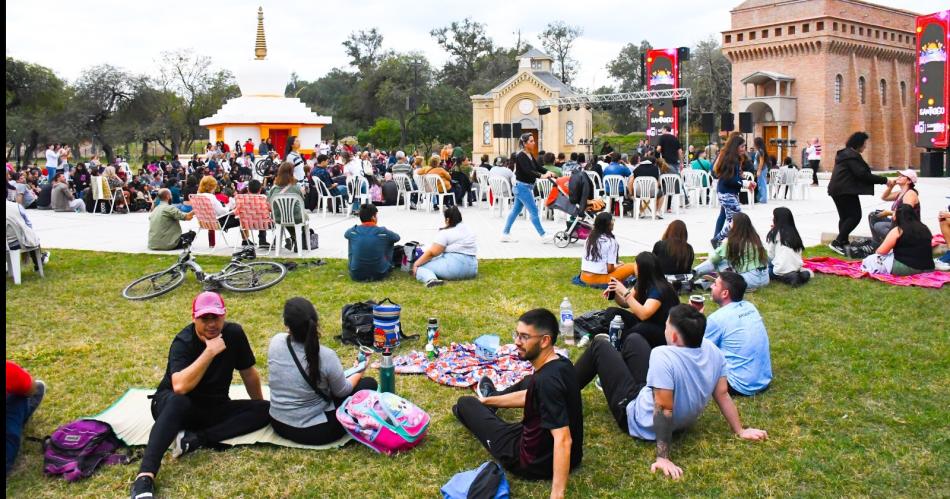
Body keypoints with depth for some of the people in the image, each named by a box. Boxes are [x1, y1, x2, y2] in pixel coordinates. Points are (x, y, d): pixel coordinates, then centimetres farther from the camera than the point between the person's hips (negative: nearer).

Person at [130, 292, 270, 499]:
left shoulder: (234, 333, -9)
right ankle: (145, 477, -48)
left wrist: (260, 408, 12)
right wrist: (210, 352, -37)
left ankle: (195, 439, -27)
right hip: (178, 406, -5)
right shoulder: (183, 342, -22)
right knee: (178, 402, -41)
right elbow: (180, 387, -39)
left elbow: (248, 373, 5)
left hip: (214, 408, 5)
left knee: (267, 410, -17)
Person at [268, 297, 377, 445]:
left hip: (278, 425, 6)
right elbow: (342, 391, -7)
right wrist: (359, 371, 13)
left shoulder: (276, 341, -15)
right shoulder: (326, 356, -26)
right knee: (369, 384, 6)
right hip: (314, 432, -5)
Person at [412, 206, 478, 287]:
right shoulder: (468, 230, 15)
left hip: (454, 266, -9)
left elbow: (431, 253, -11)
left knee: (420, 267, -8)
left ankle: (431, 279, -31)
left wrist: (416, 264, -3)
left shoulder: (446, 232, -8)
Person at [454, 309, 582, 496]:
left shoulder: (547, 381, -34)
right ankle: (489, 398, 62)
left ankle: (468, 411, 51)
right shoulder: (562, 363, -6)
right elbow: (528, 396, 11)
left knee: (465, 403, 13)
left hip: (536, 463, -7)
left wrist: (557, 494, -38)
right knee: (528, 382, 32)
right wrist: (488, 401, 23)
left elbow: (563, 440, -37)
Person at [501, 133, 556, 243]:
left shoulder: (529, 155, 11)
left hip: (526, 187, 10)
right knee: (533, 210, -6)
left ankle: (505, 234, 18)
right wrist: (541, 176, -35)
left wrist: (547, 172, -11)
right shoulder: (520, 156, -17)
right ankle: (543, 235, 0)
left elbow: (538, 167, 8)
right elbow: (527, 171, -27)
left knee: (516, 210, 12)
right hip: (522, 186, -10)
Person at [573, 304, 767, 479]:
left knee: (599, 344, 6)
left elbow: (664, 411, -40)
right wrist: (740, 431, 5)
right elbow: (723, 395, -8)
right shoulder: (711, 350, -17)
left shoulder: (663, 356, -39)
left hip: (637, 420, -7)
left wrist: (663, 458, -35)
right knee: (633, 339, 21)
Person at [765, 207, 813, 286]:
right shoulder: (794, 232, 12)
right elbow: (799, 253, 7)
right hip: (797, 267, 5)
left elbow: (770, 254, -4)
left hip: (782, 270, -5)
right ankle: (803, 273, 2)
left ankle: (786, 277, -6)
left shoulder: (774, 233, -4)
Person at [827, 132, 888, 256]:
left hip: (837, 190, 11)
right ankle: (837, 242, -12)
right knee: (855, 216, -8)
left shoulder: (844, 153, 19)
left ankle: (843, 243, 15)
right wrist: (884, 180, -15)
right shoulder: (852, 156, -13)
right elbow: (863, 174, -18)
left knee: (844, 217, 14)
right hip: (846, 190, -11)